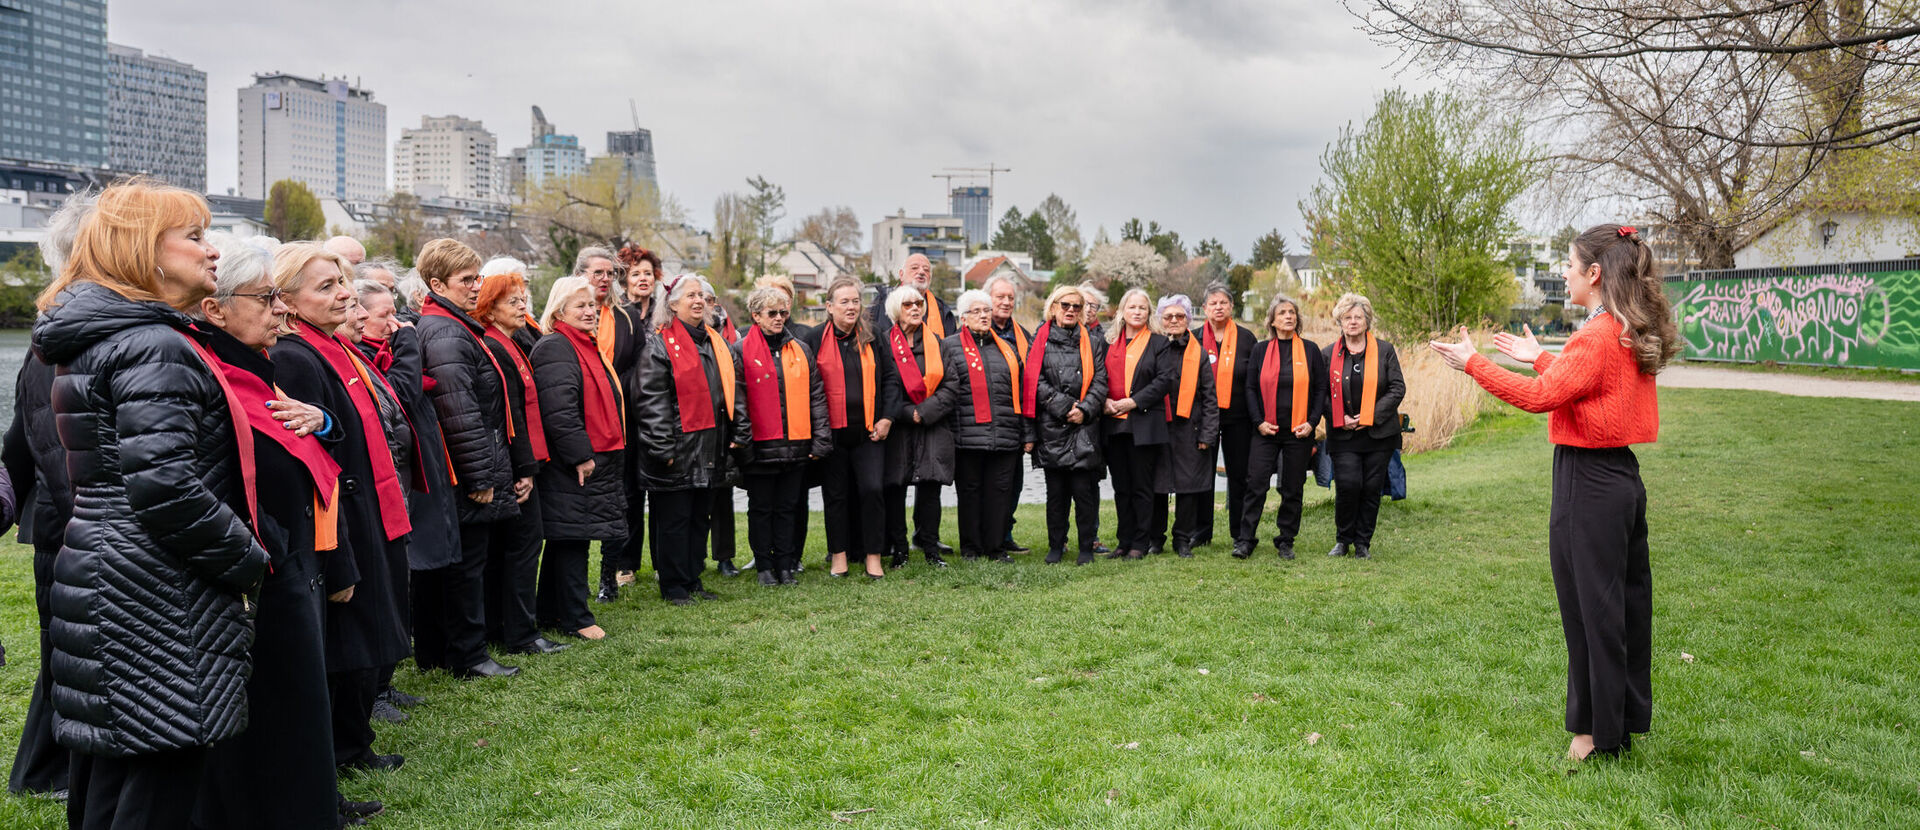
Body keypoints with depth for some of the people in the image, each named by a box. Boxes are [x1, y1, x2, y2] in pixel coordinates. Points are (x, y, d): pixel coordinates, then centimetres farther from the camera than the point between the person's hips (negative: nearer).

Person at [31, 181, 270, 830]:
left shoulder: (90, 341, 15)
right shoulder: (154, 347, -16)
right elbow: (164, 488, -25)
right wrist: (248, 559, -13)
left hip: (99, 577, 10)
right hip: (159, 602, -10)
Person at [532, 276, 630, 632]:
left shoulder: (589, 346, 19)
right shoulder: (555, 349, -13)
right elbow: (559, 410, -23)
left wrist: (612, 454, 23)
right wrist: (580, 455, -23)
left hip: (598, 460, 10)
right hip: (572, 465, -10)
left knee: (565, 540, 15)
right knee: (572, 537, -4)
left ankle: (552, 613, 24)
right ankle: (575, 618, 4)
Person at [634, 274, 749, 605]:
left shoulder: (716, 343, 14)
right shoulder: (660, 345, -7)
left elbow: (733, 390, 18)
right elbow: (652, 401, -13)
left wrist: (739, 433, 10)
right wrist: (663, 448, -19)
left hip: (710, 451, 7)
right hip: (677, 451, -7)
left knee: (700, 517, 14)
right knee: (673, 521, 1)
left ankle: (692, 580, 24)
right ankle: (674, 586, 11)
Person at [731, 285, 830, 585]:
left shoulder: (801, 351, 11)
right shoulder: (741, 351, -1)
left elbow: (816, 396, 11)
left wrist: (820, 439, 4)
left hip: (794, 445, 3)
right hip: (759, 446, -3)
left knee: (788, 507, 10)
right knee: (761, 508, 7)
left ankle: (786, 565, 18)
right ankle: (765, 567, 17)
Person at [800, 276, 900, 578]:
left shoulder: (873, 337, 7)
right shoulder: (814, 339, 1)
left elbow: (890, 377, 10)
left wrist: (887, 417, 0)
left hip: (869, 430, 1)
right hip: (832, 431, -1)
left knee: (872, 489, -5)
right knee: (835, 493, 7)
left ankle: (873, 556, 6)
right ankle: (839, 554, 19)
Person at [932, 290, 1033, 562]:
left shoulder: (1005, 348, 19)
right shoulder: (951, 346, 6)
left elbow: (1020, 393, 18)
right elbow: (947, 388, -2)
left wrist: (1027, 433, 14)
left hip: (1005, 436, 3)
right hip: (968, 435, -3)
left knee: (1000, 491, 4)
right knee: (969, 492, 3)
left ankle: (995, 547, 14)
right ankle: (970, 548, 14)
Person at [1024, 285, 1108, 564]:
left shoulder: (1093, 343, 12)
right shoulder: (1041, 341, 8)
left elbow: (1100, 382, 5)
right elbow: (1035, 381, -1)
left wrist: (1084, 410, -10)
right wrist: (1065, 406, -10)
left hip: (1085, 427, 0)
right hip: (1051, 427, 0)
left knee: (1084, 489, -2)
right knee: (1056, 491, 4)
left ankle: (1086, 548, 8)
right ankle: (1056, 546, 14)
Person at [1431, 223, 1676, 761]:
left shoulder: (1596, 337, -19)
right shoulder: (1631, 334, 10)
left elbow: (1539, 397, -24)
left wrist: (1473, 363, -16)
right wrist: (1540, 359, 25)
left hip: (1588, 484, -10)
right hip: (1621, 476, 10)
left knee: (1590, 606, 1)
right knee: (1625, 600, 17)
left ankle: (1598, 732, 12)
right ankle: (1627, 717, 30)